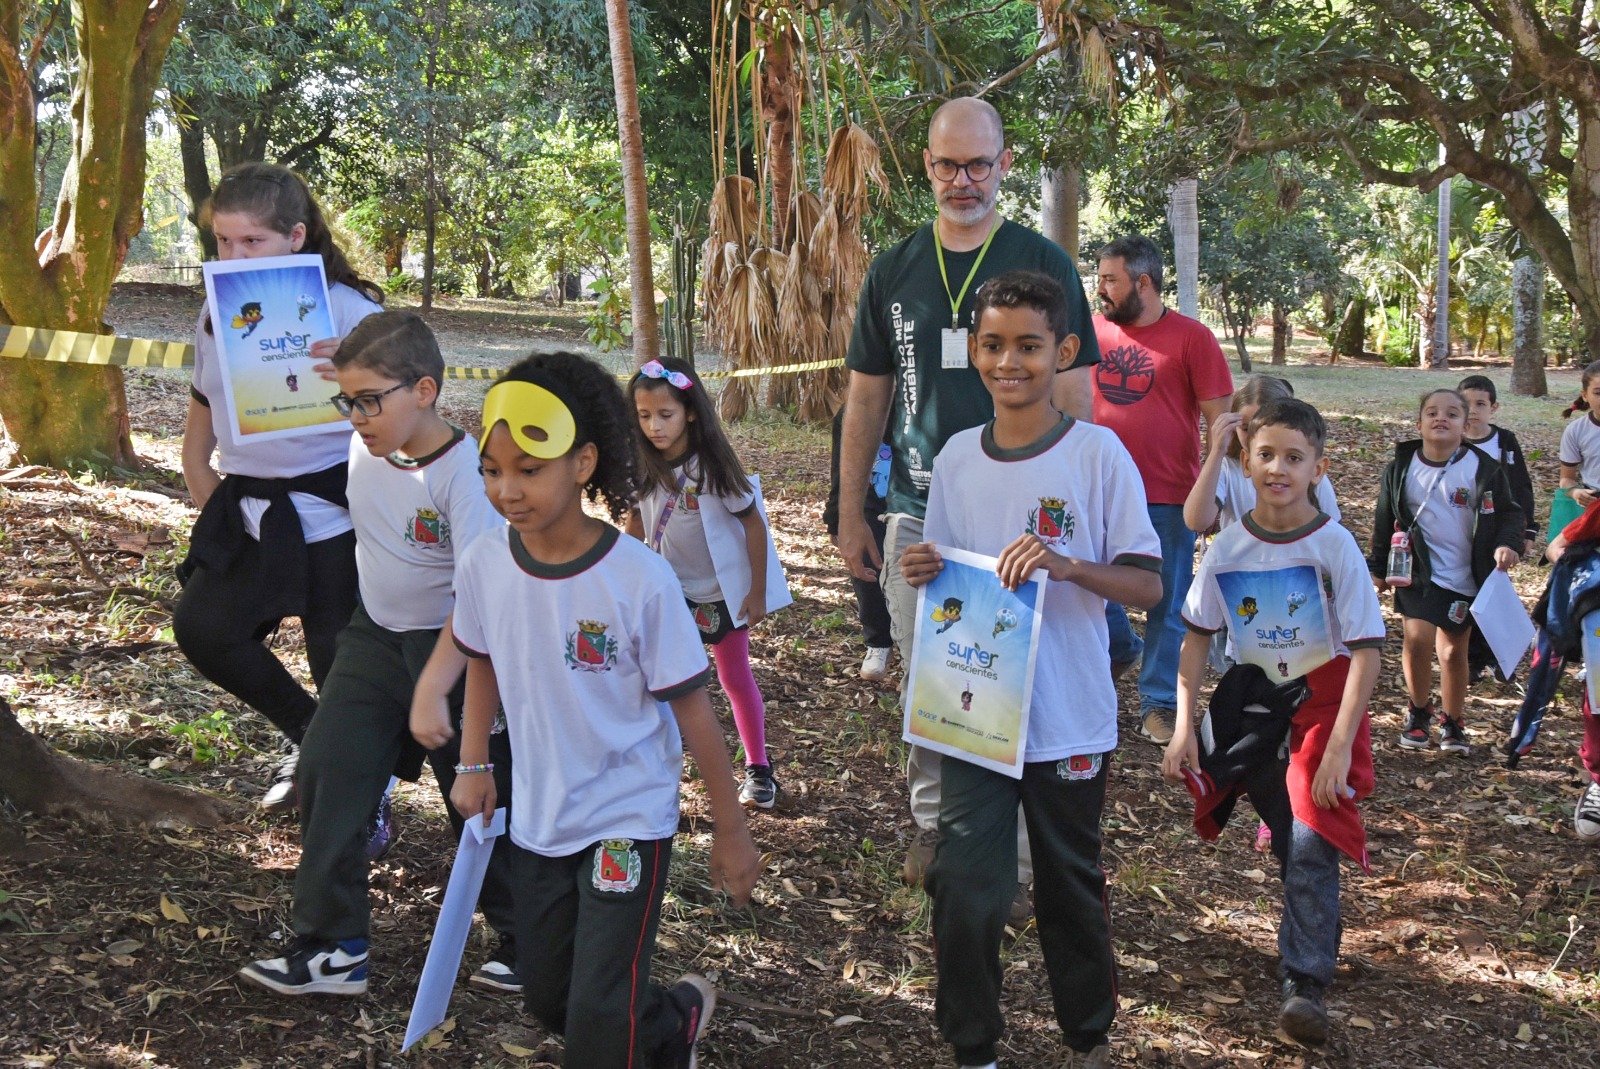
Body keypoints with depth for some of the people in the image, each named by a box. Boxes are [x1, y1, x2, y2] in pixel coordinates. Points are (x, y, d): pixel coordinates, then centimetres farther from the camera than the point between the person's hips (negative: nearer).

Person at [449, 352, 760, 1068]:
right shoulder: (483, 565, -10)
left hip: (628, 817, -5)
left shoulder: (640, 579, -23)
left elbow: (691, 708, -14)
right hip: (536, 818, 5)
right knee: (546, 996, 16)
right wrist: (473, 765, 6)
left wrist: (731, 833, -8)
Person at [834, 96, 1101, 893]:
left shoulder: (1044, 267, -1)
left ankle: (1011, 856, 9)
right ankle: (932, 825, 28)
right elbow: (867, 400, 12)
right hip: (917, 516, 3)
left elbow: (1073, 401, -2)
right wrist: (851, 517, 10)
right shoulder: (895, 272, 8)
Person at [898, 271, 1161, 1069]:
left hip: (1069, 718, -2)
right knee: (963, 884, -2)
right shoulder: (956, 458, 1)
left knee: (1071, 885, 14)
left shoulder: (1098, 454, -10)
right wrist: (924, 575, -11)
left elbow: (1147, 584, -10)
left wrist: (1067, 565, -25)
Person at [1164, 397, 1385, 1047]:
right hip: (1253, 696, 3)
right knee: (1289, 839, 4)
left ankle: (1303, 982, -12)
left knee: (1311, 839, -16)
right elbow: (1196, 638, 6)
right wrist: (1183, 725, -2)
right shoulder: (1229, 545, -3)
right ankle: (1315, 926, 32)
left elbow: (1366, 651, -15)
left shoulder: (1333, 545, -14)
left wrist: (1339, 748, -21)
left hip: (1321, 697, -3)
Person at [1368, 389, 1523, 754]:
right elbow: (1385, 521, 8)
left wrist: (1508, 544, -18)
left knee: (1454, 652, 10)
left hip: (1465, 580, 0)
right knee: (1417, 639, -16)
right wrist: (1378, 567, 10)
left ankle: (1452, 723, 28)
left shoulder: (1484, 469, -6)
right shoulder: (1401, 468, -2)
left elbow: (1508, 514, 2)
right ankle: (1418, 712, 8)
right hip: (1419, 574, 0)